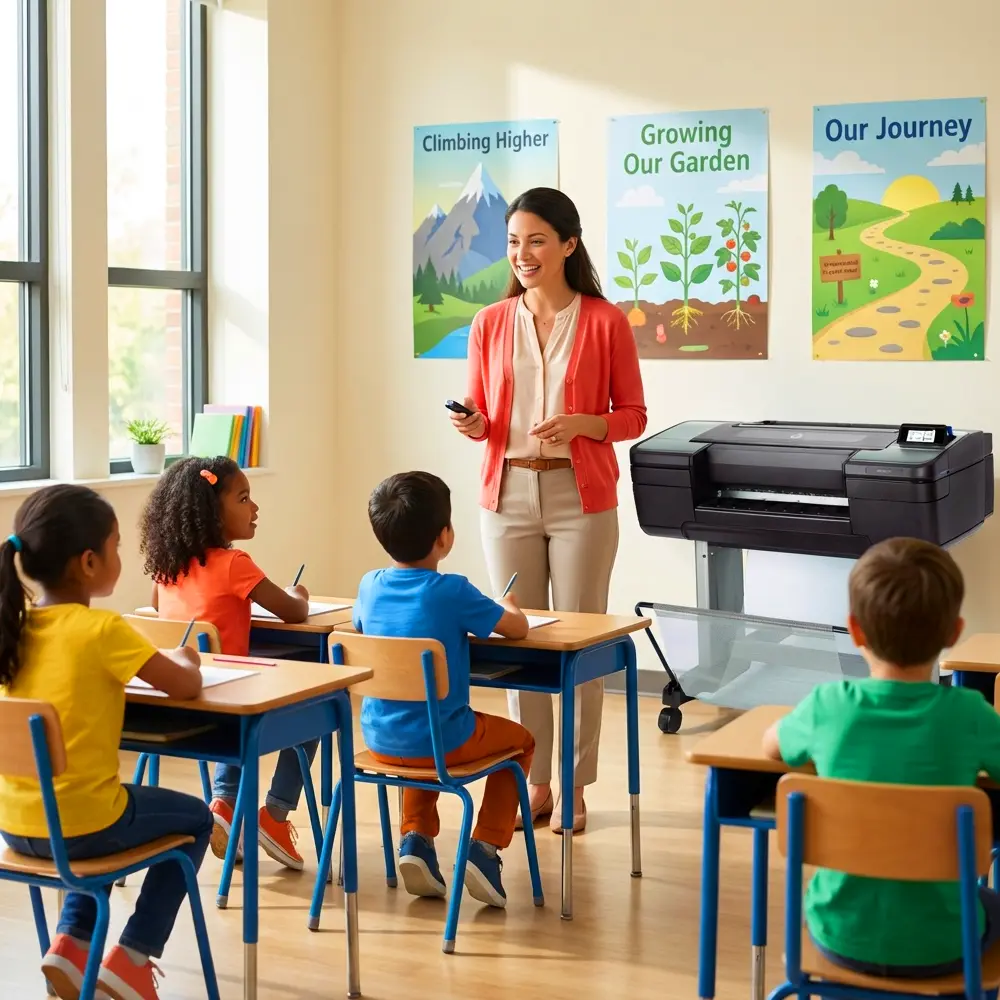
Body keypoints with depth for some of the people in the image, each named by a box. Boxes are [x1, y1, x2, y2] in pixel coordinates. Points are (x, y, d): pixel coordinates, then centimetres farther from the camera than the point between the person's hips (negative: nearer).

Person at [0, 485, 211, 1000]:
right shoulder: (102, 629, -17)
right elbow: (185, 686, -11)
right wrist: (183, 658, 10)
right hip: (78, 824, -6)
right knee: (194, 819, 21)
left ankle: (71, 941, 21)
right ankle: (131, 957, 14)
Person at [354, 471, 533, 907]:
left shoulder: (370, 585, -2)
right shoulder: (453, 592, -17)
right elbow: (518, 628, -7)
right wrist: (507, 606, 16)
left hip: (379, 739, 5)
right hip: (443, 741, -5)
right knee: (520, 741, 22)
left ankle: (415, 839, 20)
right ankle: (486, 848, 10)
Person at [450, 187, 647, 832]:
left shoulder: (605, 321, -2)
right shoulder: (491, 324, 7)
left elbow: (633, 416, 1)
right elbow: (481, 415, 12)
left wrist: (581, 424, -17)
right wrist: (475, 425, -10)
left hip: (580, 498, -3)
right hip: (508, 495, 3)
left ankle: (575, 787, 13)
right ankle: (534, 782, 18)